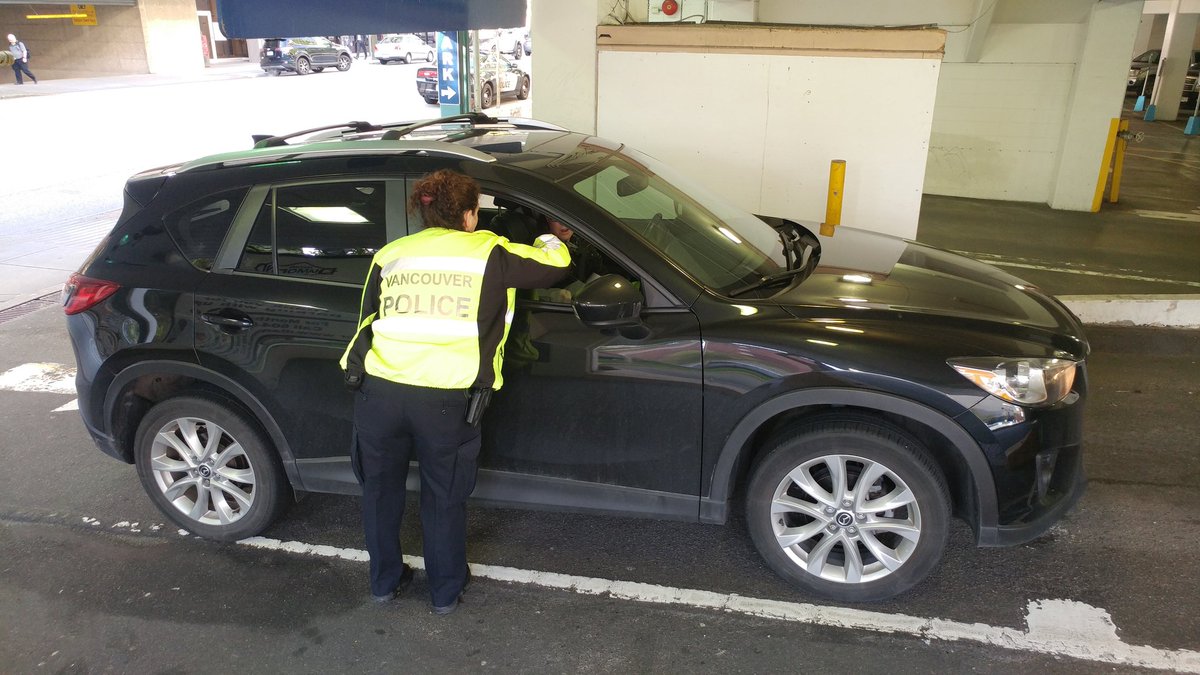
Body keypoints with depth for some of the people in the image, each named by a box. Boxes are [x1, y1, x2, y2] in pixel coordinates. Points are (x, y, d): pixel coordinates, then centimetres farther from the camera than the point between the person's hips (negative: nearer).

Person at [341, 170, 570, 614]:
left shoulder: (389, 255, 13)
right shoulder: (489, 254, 2)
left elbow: (368, 320, 17)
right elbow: (555, 264, 11)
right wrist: (551, 237, 32)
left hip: (379, 390, 3)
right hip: (445, 399, -3)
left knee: (381, 489, 23)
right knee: (445, 497, 17)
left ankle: (385, 581, 39)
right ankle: (446, 591, 33)